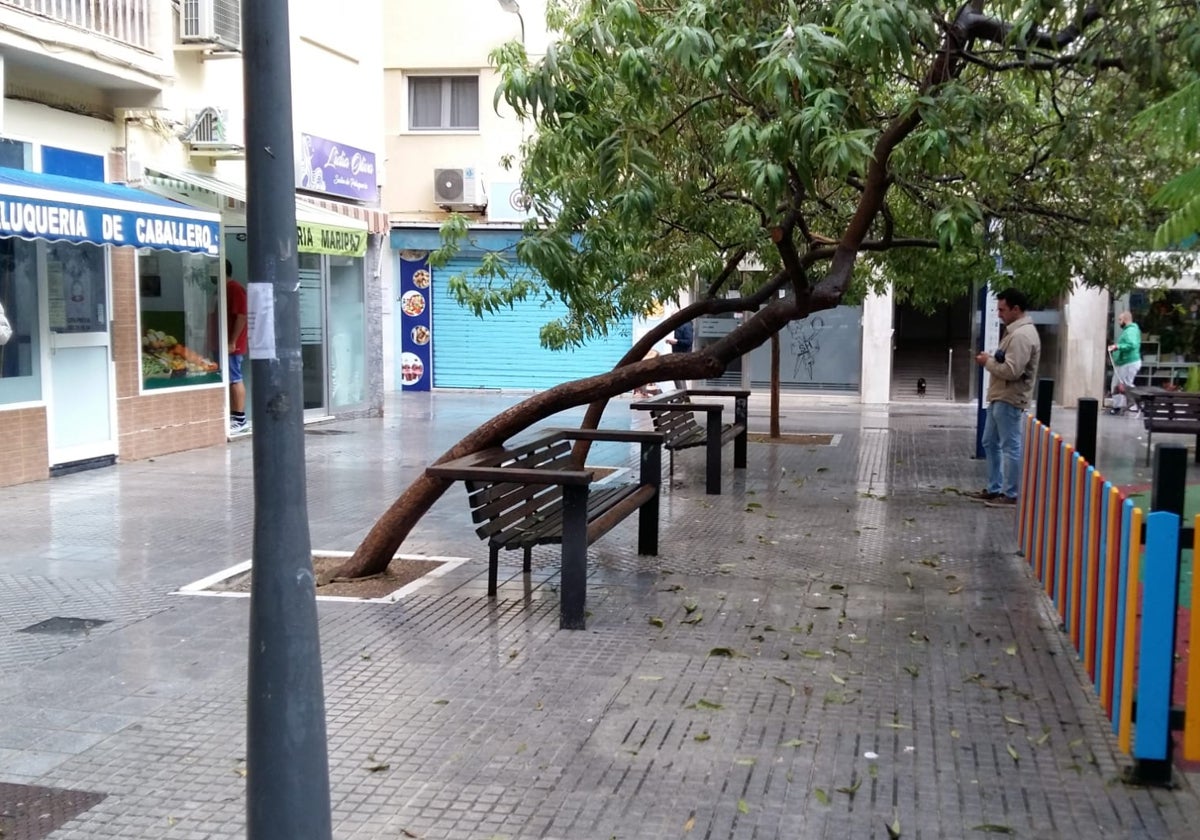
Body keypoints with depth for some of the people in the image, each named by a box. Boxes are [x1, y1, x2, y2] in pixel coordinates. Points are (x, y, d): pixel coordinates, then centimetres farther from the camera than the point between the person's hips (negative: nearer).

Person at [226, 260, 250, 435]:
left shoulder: (235, 289, -12)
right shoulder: (224, 289, 18)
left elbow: (242, 316, -19)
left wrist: (232, 342, -21)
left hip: (232, 345, -9)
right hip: (224, 344, 10)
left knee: (235, 380, -8)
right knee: (230, 381, 10)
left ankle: (241, 420, -6)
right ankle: (233, 417, 14)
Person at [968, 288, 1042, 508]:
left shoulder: (1022, 335, -18)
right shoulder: (1016, 331, 16)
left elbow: (1012, 370, -26)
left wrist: (988, 362, -12)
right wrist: (991, 359, 4)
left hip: (1009, 400, -11)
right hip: (1000, 398, 11)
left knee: (1010, 447, -5)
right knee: (990, 443, 17)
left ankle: (1011, 495, 1)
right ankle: (994, 489, 25)